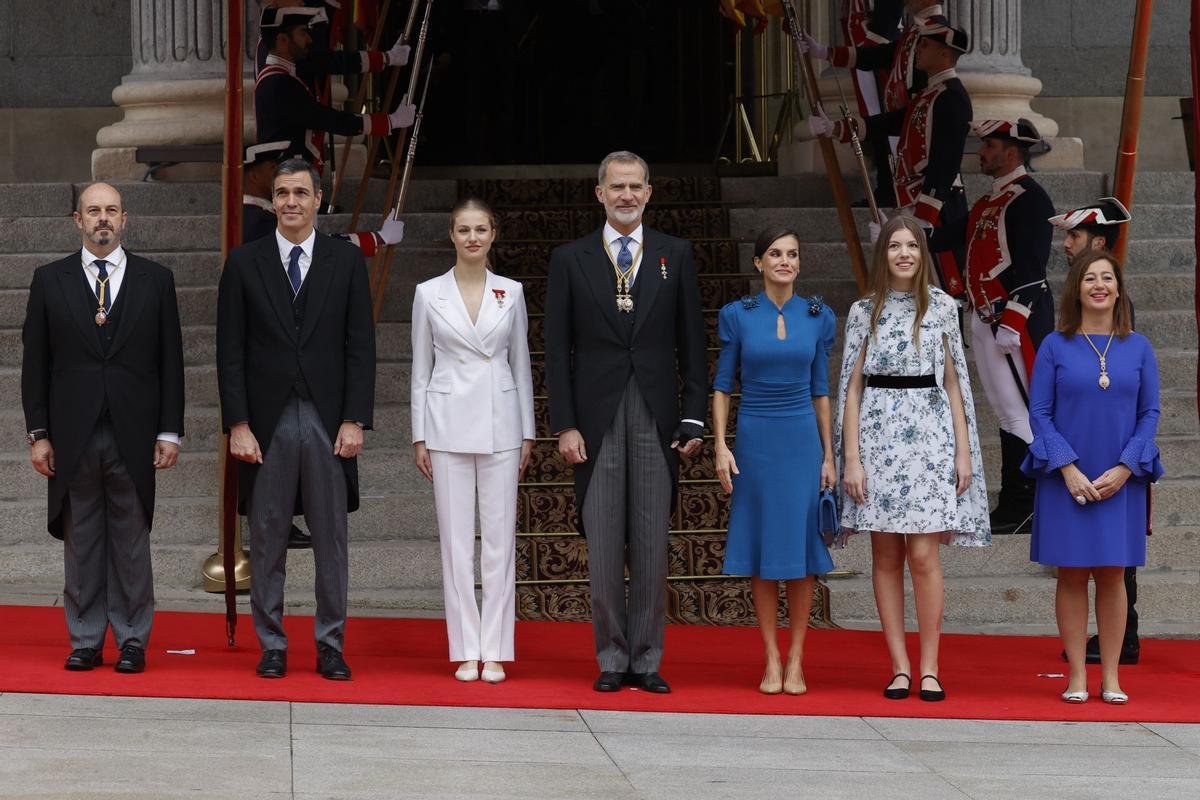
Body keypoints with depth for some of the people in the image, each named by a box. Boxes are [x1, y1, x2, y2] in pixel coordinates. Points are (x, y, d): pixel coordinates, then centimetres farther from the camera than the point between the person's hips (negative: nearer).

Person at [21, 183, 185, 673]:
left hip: (134, 434, 0)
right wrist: (38, 433, 0)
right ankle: (85, 642, 10)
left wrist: (170, 431, 0)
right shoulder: (50, 281, 7)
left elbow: (170, 362, 6)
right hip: (72, 435, 0)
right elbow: (35, 363, 6)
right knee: (80, 541, 4)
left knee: (132, 541, 2)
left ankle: (132, 642, 9)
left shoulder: (155, 280, 7)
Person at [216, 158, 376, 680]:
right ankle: (272, 647, 11)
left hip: (328, 422, 0)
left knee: (331, 540, 3)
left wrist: (355, 421, -4)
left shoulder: (346, 261, 6)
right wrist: (237, 424, -5)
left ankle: (331, 647, 10)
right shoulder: (244, 264, 5)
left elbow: (361, 347, 4)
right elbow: (230, 351, 3)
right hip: (266, 422, 0)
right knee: (266, 541, 4)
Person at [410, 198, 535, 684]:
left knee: (500, 538, 0)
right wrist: (419, 437, 2)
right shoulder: (429, 294, 3)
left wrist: (527, 433, 6)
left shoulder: (511, 293, 6)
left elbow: (521, 364, 10)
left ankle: (495, 651, 5)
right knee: (456, 539, 0)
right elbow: (421, 369, 6)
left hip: (499, 424, 1)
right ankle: (466, 652, 6)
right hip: (449, 423, -1)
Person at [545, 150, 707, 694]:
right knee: (603, 546, 0)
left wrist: (694, 419, 1)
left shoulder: (675, 256, 8)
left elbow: (691, 344, 8)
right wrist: (564, 425, -4)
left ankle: (646, 660, 7)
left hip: (657, 419, 1)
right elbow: (557, 350, 4)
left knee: (653, 545, 1)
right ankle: (611, 659, 8)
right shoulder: (570, 260, 5)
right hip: (597, 419, -1)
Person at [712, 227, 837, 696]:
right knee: (761, 551, 2)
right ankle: (771, 660, 8)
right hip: (755, 440, -1)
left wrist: (828, 455, 6)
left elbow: (820, 390, 9)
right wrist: (721, 447, -6)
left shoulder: (817, 317, 5)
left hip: (802, 440, 1)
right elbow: (722, 386, 3)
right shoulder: (738, 316, 0)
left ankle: (796, 661, 7)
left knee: (799, 550, 0)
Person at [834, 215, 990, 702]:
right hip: (877, 434, 1)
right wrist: (851, 457, -2)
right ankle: (899, 667, 6)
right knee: (886, 555, 2)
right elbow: (852, 387, 5)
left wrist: (965, 451, 3)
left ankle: (929, 668, -2)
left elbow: (953, 382, 9)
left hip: (930, 435, -1)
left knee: (923, 553, -7)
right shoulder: (864, 311, 6)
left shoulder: (941, 308, 7)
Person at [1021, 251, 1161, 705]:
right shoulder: (1055, 347, 0)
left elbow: (1149, 414, 4)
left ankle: (1110, 677, 10)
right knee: (1072, 575, 1)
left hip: (1120, 481, 1)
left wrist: (1124, 468, -9)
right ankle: (1076, 677, 7)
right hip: (1067, 480, -1)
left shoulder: (1138, 348, 4)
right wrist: (1068, 469, -12)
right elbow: (1039, 413, -2)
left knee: (1112, 575, 4)